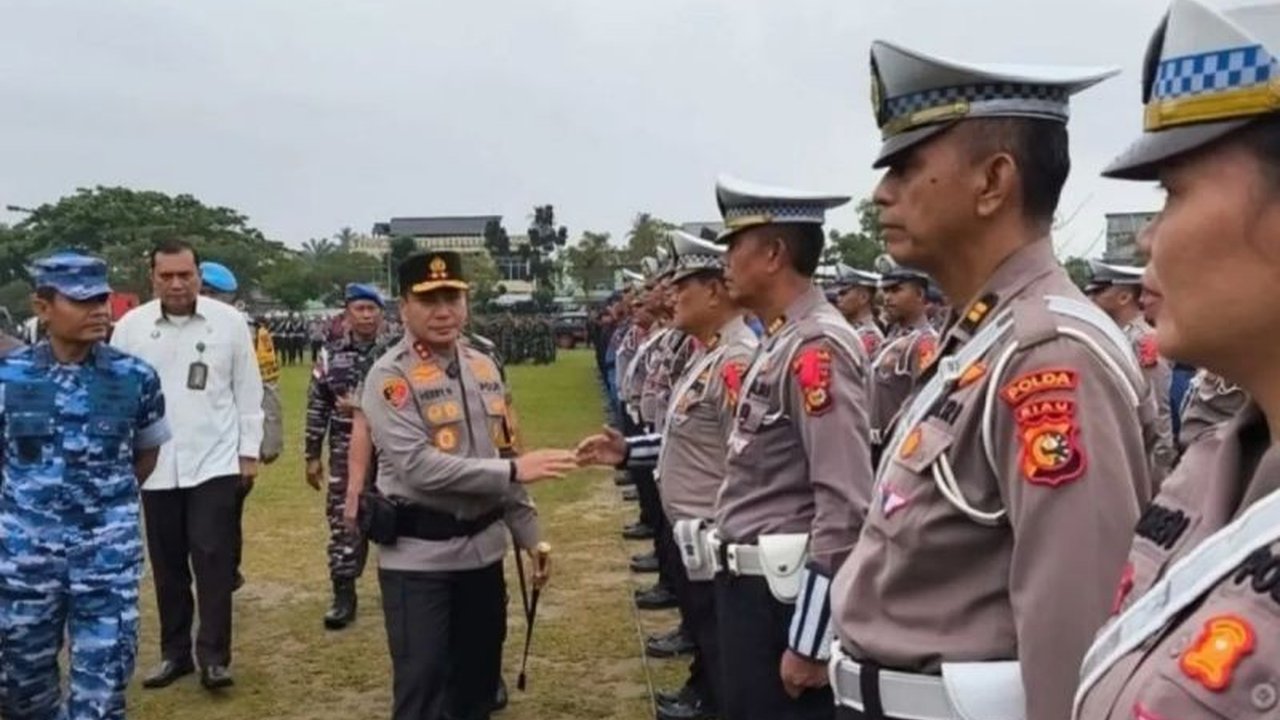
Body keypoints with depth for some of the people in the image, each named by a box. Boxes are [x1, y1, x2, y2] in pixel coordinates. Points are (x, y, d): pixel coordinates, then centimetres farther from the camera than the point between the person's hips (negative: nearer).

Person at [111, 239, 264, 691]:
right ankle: (175, 652, 23)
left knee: (213, 558, -4)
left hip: (215, 462, -2)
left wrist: (250, 452, 1)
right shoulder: (130, 326, -1)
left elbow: (248, 391, 2)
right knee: (167, 563, 10)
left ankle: (213, 656, 4)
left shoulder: (229, 321, -3)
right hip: (155, 466, 2)